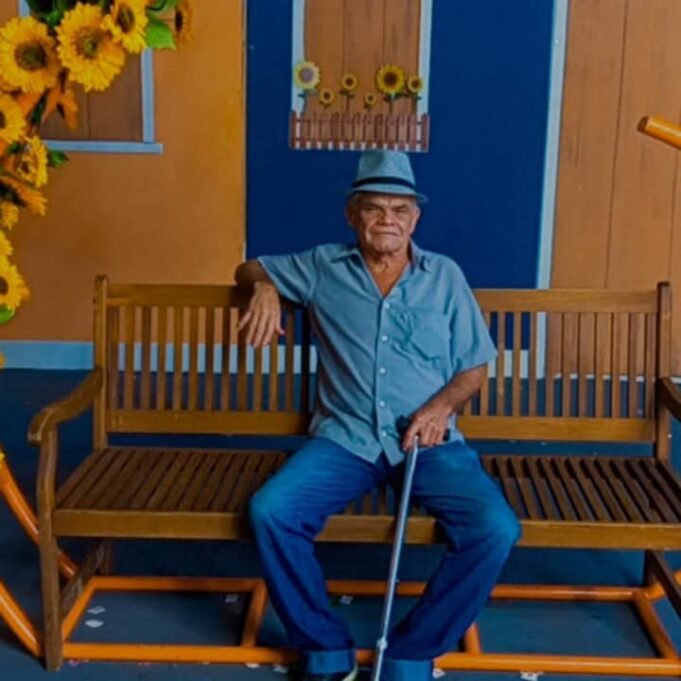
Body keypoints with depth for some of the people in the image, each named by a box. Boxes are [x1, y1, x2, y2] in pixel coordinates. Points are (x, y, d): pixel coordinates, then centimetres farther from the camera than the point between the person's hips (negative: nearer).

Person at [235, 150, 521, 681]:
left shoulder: (445, 275, 10)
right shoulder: (322, 268, 10)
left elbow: (475, 367, 11)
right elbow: (249, 269, 25)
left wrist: (442, 404, -10)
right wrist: (265, 287, 0)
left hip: (430, 441, 0)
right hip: (345, 438, 0)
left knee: (496, 529, -26)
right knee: (270, 511, -26)